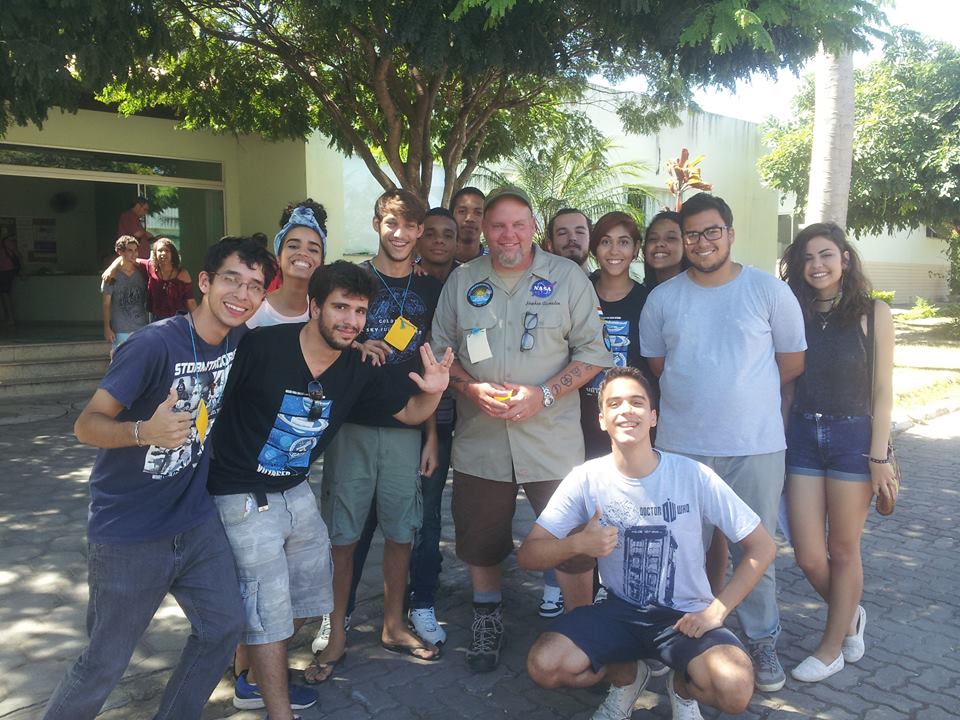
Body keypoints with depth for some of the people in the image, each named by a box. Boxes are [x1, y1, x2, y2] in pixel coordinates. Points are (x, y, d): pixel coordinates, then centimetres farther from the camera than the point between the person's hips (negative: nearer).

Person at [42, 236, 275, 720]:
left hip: (195, 520, 6)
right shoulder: (154, 344, -22)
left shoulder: (240, 340, -3)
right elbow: (87, 423, -19)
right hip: (128, 534, -6)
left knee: (223, 627, 10)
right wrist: (144, 431, -41)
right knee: (106, 664, 6)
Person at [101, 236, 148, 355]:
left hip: (141, 327, 4)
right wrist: (107, 328, -7)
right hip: (120, 330, -4)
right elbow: (106, 303, -3)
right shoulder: (113, 275, -6)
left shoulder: (141, 272, 5)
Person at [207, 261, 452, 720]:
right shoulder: (261, 347, -22)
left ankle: (255, 681, 42)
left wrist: (432, 392, -20)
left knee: (307, 594, 19)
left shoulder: (358, 371, -5)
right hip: (242, 496, -7)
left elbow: (410, 412, 2)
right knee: (269, 608, -1)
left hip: (296, 491, 7)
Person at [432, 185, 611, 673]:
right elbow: (440, 352, 9)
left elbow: (593, 353, -2)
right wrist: (471, 388, -10)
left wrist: (544, 394, -14)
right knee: (480, 540, 15)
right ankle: (487, 621, 39)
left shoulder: (568, 278, -1)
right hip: (479, 437, 3)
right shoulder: (462, 281, 6)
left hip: (552, 437, -2)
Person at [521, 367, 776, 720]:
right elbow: (528, 555, -9)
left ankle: (682, 685, 9)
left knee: (735, 690, -29)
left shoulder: (693, 475, -15)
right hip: (621, 610, 2)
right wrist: (577, 544, -28)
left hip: (685, 614, -1)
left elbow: (763, 548, -6)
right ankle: (626, 674, 12)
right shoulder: (586, 478, -11)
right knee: (544, 665, -22)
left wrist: (716, 610, -13)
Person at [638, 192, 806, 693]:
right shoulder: (662, 298, 4)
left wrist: (744, 391, 5)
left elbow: (792, 362, 5)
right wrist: (699, 396, 5)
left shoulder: (769, 291, -2)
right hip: (681, 445, 2)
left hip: (755, 445, -2)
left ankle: (762, 642, 28)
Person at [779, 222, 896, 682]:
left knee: (843, 550, 9)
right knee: (809, 556, 5)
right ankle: (850, 617, 36)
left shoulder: (872, 314, -3)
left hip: (852, 436, -3)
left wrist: (879, 457, -8)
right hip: (802, 436, 3)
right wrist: (777, 442, 3)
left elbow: (882, 391, -4)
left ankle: (832, 648, 26)